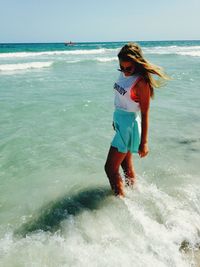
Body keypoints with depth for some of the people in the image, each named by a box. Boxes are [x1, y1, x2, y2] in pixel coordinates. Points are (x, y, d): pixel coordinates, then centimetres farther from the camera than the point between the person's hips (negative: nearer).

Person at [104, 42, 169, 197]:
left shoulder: (141, 82, -21)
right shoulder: (124, 74, 2)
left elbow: (145, 114, -19)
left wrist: (144, 142, -17)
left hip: (129, 126, -8)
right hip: (120, 122, 8)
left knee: (110, 168, -3)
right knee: (126, 165, 22)